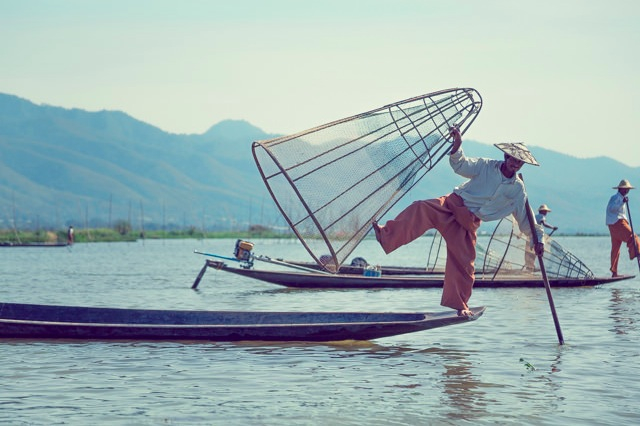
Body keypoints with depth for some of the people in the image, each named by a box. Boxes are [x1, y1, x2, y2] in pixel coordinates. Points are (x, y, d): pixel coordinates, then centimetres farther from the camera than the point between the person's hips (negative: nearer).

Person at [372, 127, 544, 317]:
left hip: (468, 223, 2)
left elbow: (525, 219, 16)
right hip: (452, 205, -2)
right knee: (421, 209, -30)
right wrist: (457, 145, -27)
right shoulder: (486, 166, 1)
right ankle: (386, 235, -40)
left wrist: (537, 238, 11)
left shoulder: (518, 190, 7)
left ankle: (460, 305, 16)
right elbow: (461, 166, -11)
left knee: (464, 264, -2)